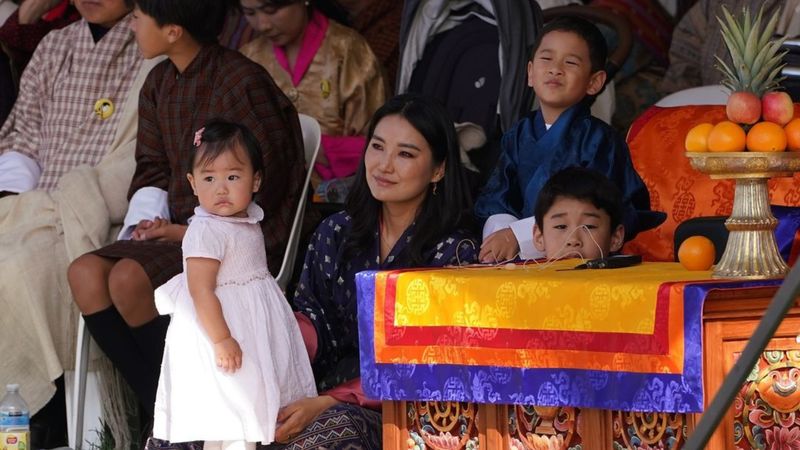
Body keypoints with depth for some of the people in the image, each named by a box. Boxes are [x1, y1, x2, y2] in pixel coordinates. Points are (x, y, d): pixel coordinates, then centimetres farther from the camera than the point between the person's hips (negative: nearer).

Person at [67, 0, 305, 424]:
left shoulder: (243, 82, -13)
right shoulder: (159, 84, 13)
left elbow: (267, 178, -14)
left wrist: (193, 230, -14)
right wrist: (148, 218, -1)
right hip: (179, 229, 8)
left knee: (129, 277, -28)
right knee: (86, 272, -15)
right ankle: (157, 409, -16)